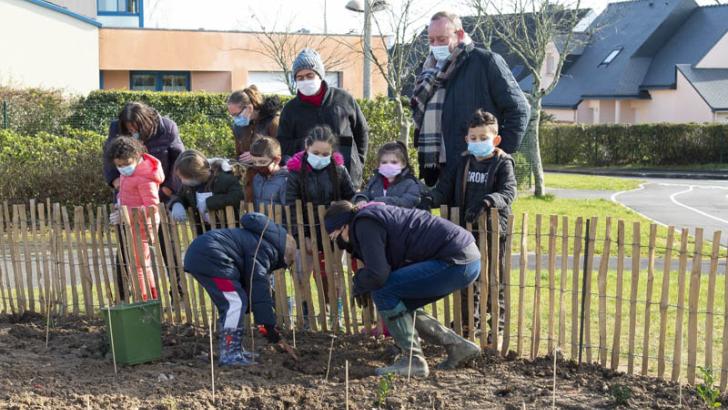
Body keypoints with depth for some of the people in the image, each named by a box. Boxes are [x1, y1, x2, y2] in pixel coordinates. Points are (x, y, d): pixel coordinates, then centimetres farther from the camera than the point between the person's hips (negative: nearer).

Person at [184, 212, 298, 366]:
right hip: (210, 257, -11)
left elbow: (247, 284, 28)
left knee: (229, 304, 18)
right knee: (236, 302, -9)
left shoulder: (259, 241, 23)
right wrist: (270, 327, -14)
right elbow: (260, 290, -15)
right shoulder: (264, 249, -9)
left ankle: (230, 351, 23)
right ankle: (229, 355, -8)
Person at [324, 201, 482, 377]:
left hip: (457, 262, -10)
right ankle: (458, 346, 19)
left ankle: (413, 360, -6)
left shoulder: (365, 224, -11)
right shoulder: (374, 216, 20)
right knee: (401, 305, 15)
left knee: (383, 292, -11)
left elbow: (377, 274, -20)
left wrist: (358, 285, -1)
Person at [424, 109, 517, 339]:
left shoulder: (503, 163, -4)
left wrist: (486, 202, -35)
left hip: (493, 228, -5)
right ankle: (468, 320, 26)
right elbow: (445, 188, 5)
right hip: (466, 229, 5)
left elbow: (508, 192, -18)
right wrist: (428, 200, -14)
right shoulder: (464, 163, 9)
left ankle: (497, 323, 16)